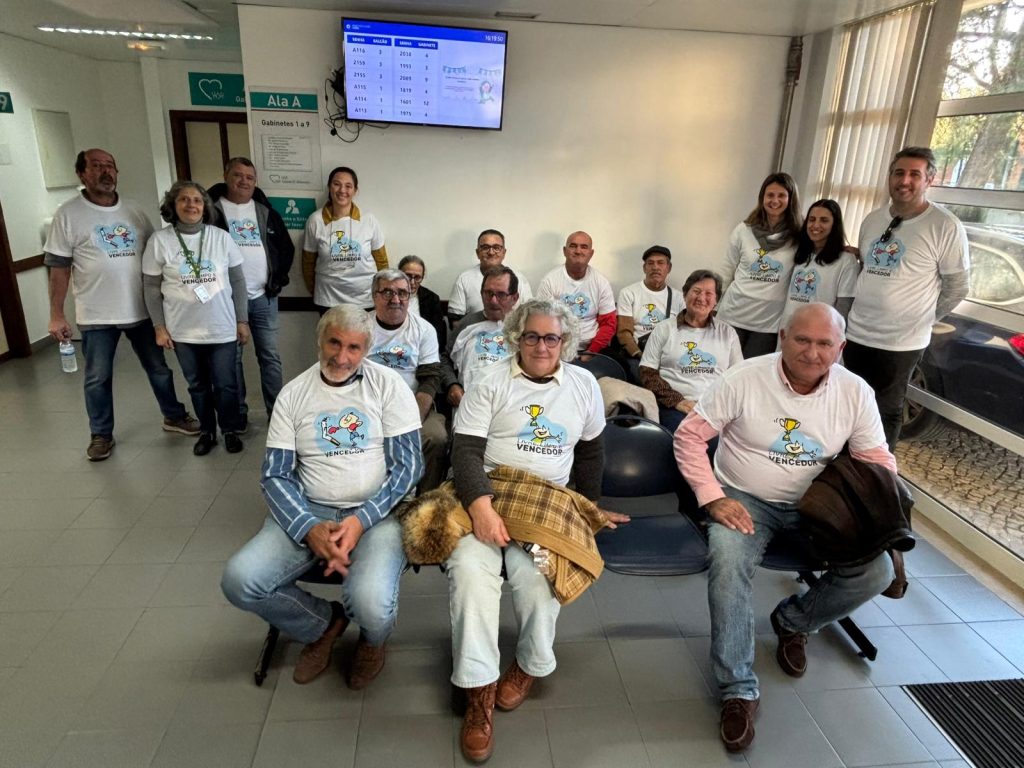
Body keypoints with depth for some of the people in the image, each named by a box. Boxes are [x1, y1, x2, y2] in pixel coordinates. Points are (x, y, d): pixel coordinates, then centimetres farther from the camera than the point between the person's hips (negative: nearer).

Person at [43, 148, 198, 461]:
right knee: (97, 378, 8)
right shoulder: (68, 214, -5)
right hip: (96, 316, -2)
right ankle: (101, 435, 23)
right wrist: (56, 315, -8)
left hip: (142, 310, 3)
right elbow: (59, 268, -5)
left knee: (158, 368, 13)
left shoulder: (134, 211, 6)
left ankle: (174, 416, 30)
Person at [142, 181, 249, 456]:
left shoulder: (221, 237, -3)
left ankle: (230, 430, 28)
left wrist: (242, 321, 1)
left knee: (225, 384, 8)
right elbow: (151, 288, 0)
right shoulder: (159, 241, -5)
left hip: (222, 328, 0)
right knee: (197, 385, 14)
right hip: (183, 331, 0)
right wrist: (159, 327, -2)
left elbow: (238, 281, 2)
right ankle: (206, 431, 32)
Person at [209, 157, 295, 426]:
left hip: (264, 297, 3)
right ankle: (238, 413, 19)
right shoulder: (212, 209, -1)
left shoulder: (265, 211, 11)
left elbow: (286, 246, 17)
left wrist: (280, 277, 6)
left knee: (270, 356, 7)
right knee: (231, 358, 6)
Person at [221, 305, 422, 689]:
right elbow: (275, 475, 1)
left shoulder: (388, 385, -4)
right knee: (238, 580, -18)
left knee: (371, 603, -29)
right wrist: (310, 528, -17)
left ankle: (372, 640, 13)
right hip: (310, 510, 4)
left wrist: (362, 521, -19)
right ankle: (324, 623, 13)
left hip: (378, 511, -3)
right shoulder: (294, 393, 4)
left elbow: (408, 465, -7)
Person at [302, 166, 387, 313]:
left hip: (366, 300, 0)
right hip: (328, 300, 0)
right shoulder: (315, 220, -5)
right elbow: (308, 261, 6)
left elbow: (381, 260, 4)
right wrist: (313, 291, 13)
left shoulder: (370, 220, -4)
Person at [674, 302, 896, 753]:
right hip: (745, 499, -3)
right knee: (728, 565, -31)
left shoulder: (856, 391, -4)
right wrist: (713, 497, -20)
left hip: (816, 505, 4)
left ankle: (793, 622, 14)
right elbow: (689, 435, -11)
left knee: (876, 573, -15)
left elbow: (877, 461, 2)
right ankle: (738, 691, -14)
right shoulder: (744, 379, -14)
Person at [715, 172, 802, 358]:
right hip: (734, 314, 1)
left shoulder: (799, 237, -2)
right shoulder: (744, 230, 1)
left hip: (770, 322, -1)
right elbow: (727, 273, 8)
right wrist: (713, 306, 10)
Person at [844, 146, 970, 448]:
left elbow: (957, 287, -6)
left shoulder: (946, 227, -11)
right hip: (857, 334, 6)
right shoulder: (873, 219, 7)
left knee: (885, 412, 8)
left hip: (901, 342, -5)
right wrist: (866, 311, 10)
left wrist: (923, 319, 1)